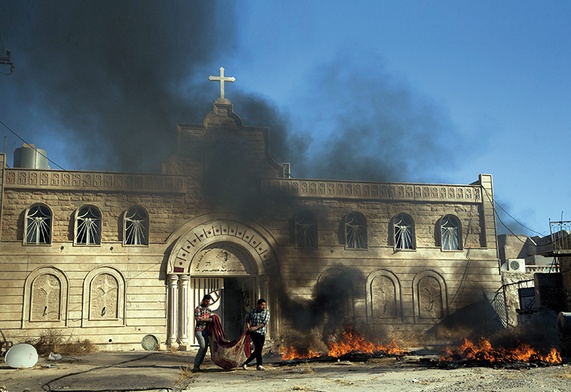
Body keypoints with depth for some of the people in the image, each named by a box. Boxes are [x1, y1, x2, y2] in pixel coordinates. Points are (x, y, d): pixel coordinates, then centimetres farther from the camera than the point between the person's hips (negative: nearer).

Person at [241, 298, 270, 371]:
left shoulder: (267, 312, 1)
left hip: (262, 333, 3)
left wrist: (256, 327, -22)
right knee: (259, 347, -21)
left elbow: (265, 322, -11)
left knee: (257, 351, 5)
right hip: (254, 332, -3)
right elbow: (247, 318, 21)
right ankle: (259, 365, -17)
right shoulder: (252, 311, 3)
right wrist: (247, 324, -1)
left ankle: (245, 363, 20)